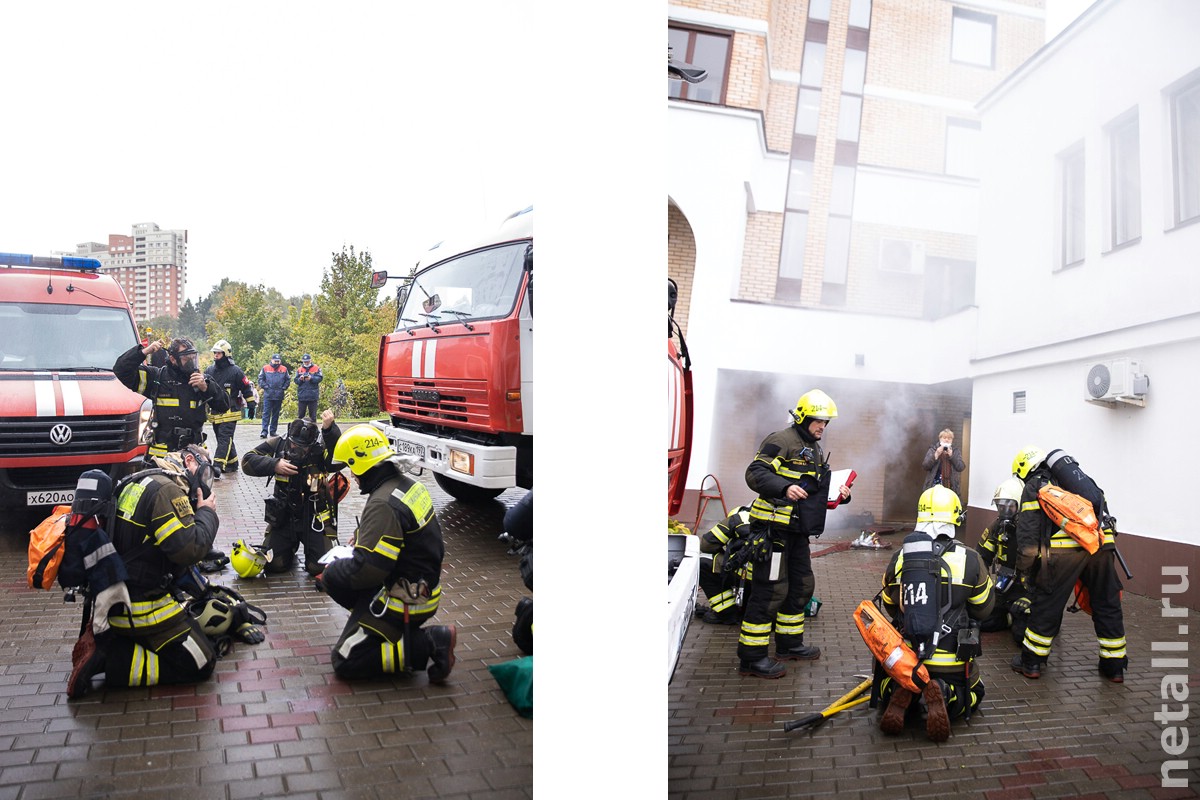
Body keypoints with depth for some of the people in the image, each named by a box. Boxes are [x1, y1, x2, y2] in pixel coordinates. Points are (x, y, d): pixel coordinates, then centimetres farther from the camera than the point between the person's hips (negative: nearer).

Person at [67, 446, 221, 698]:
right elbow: (189, 549, -24)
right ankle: (108, 660, -10)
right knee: (200, 665, -5)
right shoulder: (167, 490, -18)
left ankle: (105, 640, 10)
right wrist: (206, 512, -9)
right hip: (138, 607, -10)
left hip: (114, 597, 10)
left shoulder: (141, 481, 13)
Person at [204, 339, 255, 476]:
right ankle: (232, 463, 25)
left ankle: (217, 465, -23)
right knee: (226, 439, 13)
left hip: (229, 412, -6)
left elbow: (246, 389, -2)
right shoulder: (210, 370, 10)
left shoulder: (235, 371, -5)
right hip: (215, 412, 6)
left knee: (224, 439, -13)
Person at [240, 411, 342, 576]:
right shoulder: (278, 444, -7)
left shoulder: (321, 449, -17)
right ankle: (291, 547, 34)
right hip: (283, 516, 3)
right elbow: (247, 461, -8)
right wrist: (274, 465, -25)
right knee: (273, 564, -1)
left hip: (315, 517, -3)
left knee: (319, 566, -11)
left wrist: (329, 429, -53)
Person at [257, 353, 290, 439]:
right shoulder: (265, 368, 2)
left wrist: (283, 388, 1)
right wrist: (265, 387, -5)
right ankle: (264, 431, -10)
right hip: (268, 395, -2)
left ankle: (273, 431, 16)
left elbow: (288, 380, 12)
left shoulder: (284, 369, 5)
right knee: (266, 413, -7)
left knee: (276, 414, 8)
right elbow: (260, 379, 5)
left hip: (279, 396, 2)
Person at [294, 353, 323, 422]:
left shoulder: (316, 368, 2)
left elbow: (320, 378, -8)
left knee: (313, 414, 4)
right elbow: (296, 380, 5)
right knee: (301, 414, 7)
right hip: (302, 396, 2)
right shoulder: (299, 369, 9)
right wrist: (300, 379, -16)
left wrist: (311, 378, -21)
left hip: (313, 395, -2)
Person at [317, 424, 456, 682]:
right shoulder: (408, 485, 3)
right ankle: (390, 629, 14)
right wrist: (359, 541, 13)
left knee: (345, 661, -3)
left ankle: (430, 644, -9)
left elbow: (367, 569, -25)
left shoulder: (384, 504, -25)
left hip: (405, 600, -9)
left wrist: (329, 574, -7)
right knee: (333, 577, 18)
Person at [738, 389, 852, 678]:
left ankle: (789, 644, 33)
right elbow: (755, 473, -20)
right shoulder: (782, 441, -10)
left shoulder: (816, 451, 21)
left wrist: (840, 493, 7)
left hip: (797, 531, 10)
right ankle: (751, 657, -3)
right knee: (767, 589, -9)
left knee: (802, 586, 17)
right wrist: (785, 488, -34)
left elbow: (819, 492, 28)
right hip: (773, 527, -10)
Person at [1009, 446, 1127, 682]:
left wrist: (1022, 567, 9)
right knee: (1107, 605, 16)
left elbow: (1027, 532, 4)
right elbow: (1102, 508, 27)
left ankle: (1031, 662, 13)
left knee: (1046, 605, 5)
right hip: (1102, 544, 5)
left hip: (1065, 548, -5)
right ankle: (1115, 666, 25)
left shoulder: (1034, 486, 12)